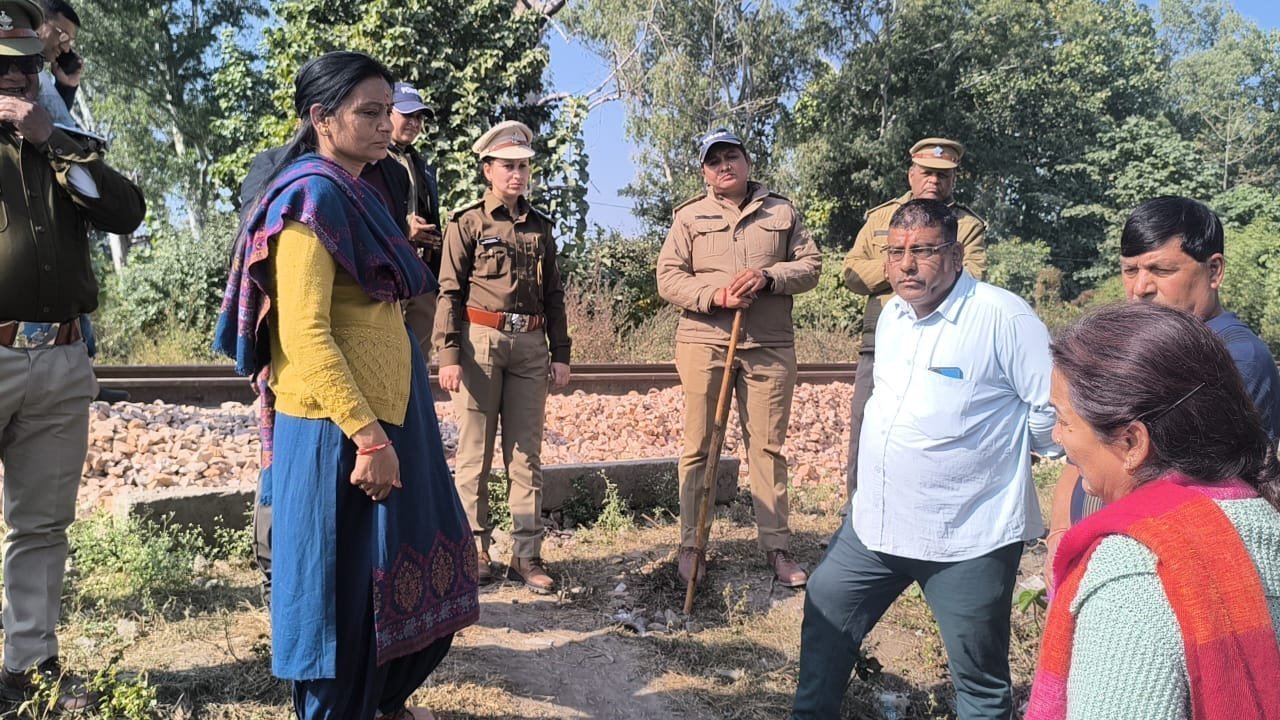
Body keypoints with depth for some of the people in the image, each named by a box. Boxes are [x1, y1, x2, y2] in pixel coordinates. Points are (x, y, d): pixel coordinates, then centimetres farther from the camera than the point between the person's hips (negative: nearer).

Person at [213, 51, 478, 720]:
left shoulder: (358, 195, 14)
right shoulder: (314, 197, -15)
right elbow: (305, 337, -23)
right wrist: (368, 436, -24)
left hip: (388, 411, 10)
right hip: (338, 427, -10)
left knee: (402, 568, 19)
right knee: (344, 581, 5)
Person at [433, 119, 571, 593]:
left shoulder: (540, 227, 14)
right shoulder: (467, 223, 1)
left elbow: (554, 295, 15)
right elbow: (449, 292, -3)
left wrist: (561, 354, 10)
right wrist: (449, 354, -11)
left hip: (530, 345, 4)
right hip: (481, 341, -4)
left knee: (527, 455, 5)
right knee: (474, 454, 2)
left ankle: (526, 554, 11)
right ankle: (475, 549, 13)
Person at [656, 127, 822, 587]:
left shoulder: (782, 212, 12)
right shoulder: (690, 217, 9)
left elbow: (810, 266, 7)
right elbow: (668, 279, 2)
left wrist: (768, 277, -12)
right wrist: (714, 296, -15)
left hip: (770, 345, 1)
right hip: (704, 341, -1)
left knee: (768, 446, 4)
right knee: (699, 445, 3)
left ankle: (777, 546, 13)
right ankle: (691, 545, 12)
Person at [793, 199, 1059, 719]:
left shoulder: (1004, 317, -17)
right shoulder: (891, 314, 7)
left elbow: (1054, 410, -13)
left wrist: (998, 451, 1)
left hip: (969, 537, -7)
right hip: (873, 521, 7)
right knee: (824, 620, 19)